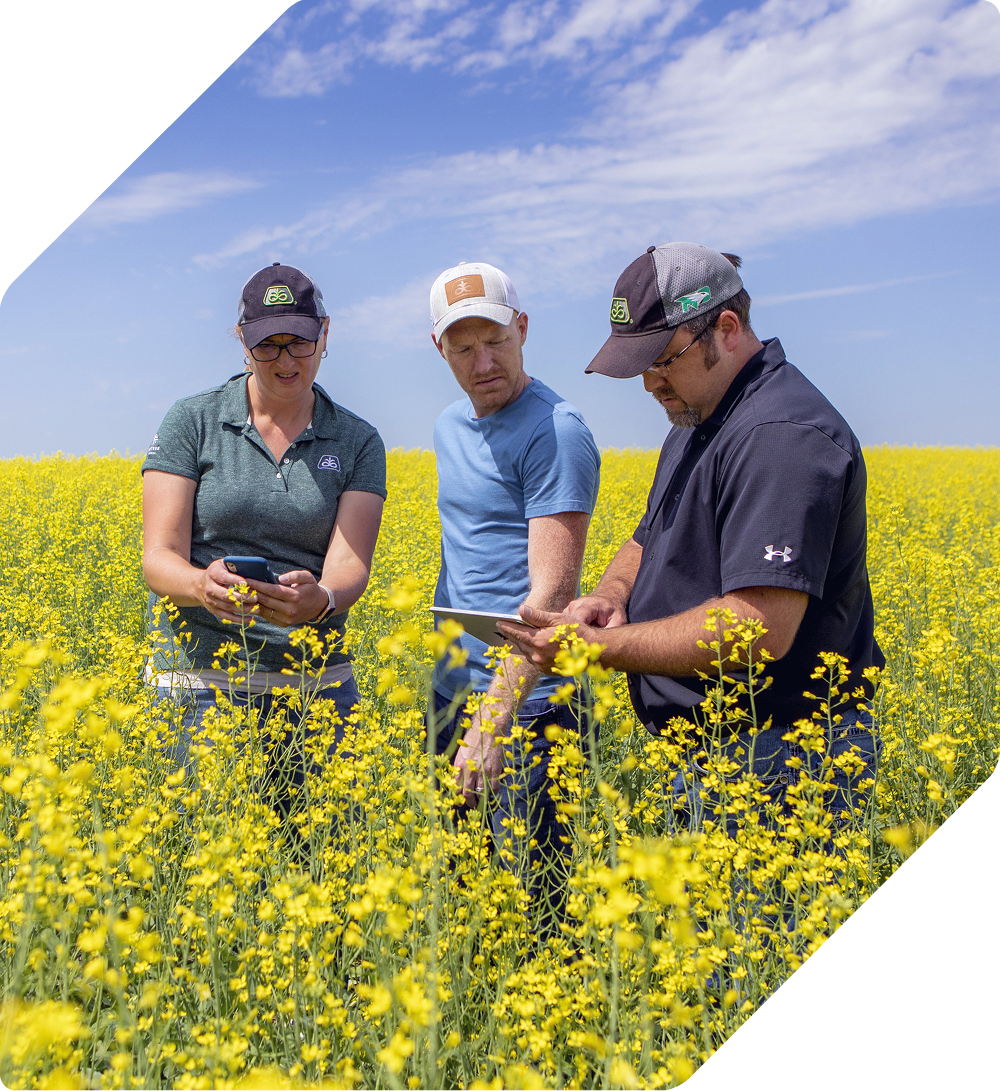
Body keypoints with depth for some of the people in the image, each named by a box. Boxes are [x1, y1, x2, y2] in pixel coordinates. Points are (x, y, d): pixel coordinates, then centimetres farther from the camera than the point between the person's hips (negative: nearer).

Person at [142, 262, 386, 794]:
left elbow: (350, 563, -9)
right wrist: (204, 585, -31)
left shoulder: (359, 443, 3)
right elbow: (159, 558, -8)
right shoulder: (192, 422, -2)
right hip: (201, 683, -1)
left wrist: (319, 600, -32)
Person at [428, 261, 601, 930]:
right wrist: (455, 690, 18)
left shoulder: (555, 434, -15)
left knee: (530, 892, -1)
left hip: (525, 693, -8)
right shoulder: (449, 427, 12)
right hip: (455, 685, 8)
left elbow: (551, 592, -22)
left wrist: (493, 718, -26)